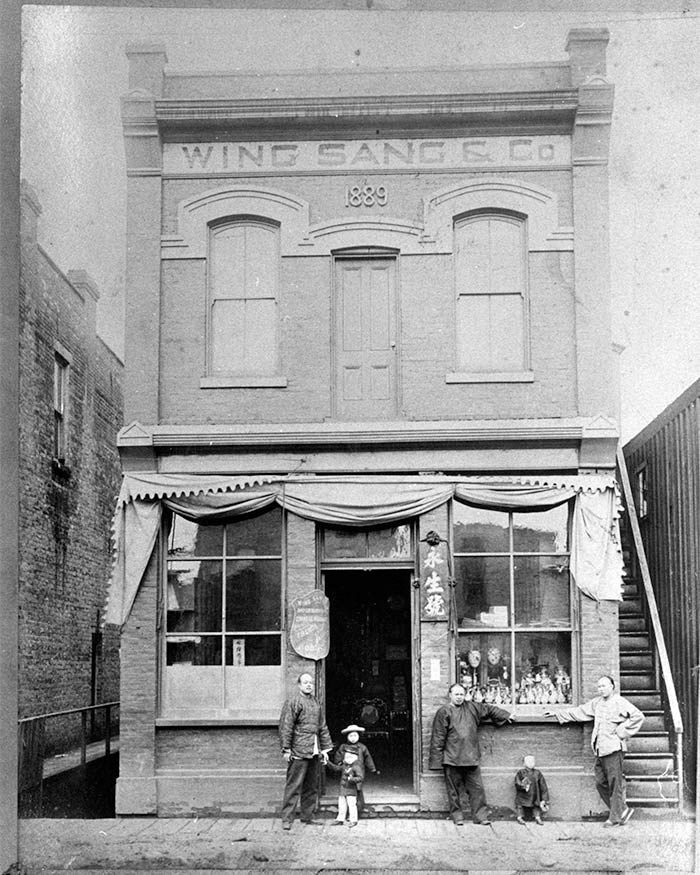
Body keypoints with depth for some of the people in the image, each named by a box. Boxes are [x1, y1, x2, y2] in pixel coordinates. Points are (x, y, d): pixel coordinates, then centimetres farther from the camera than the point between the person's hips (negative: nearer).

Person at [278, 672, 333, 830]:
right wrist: (286, 749, -14)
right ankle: (287, 819, -8)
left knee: (312, 786, 11)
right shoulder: (293, 702, -4)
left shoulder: (316, 703, 19)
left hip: (314, 751, 7)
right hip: (298, 751, -7)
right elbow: (285, 727, -9)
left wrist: (325, 748, 17)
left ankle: (307, 817, 20)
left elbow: (323, 727, 23)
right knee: (294, 786, -9)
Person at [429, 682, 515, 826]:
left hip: (471, 758, 4)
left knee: (477, 787, 3)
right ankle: (457, 816, 14)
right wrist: (437, 759, -8)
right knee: (455, 789, 2)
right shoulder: (444, 712, -4)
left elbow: (489, 709, 28)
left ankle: (481, 816, 10)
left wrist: (506, 716, 36)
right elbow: (438, 737, -5)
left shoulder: (472, 708, 11)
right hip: (452, 759, -4)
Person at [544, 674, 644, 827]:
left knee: (615, 784, -5)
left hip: (614, 748, -8)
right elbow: (579, 712, 23)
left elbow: (638, 716, -14)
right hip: (600, 750, 8)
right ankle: (623, 810, 17)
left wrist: (622, 731, -12)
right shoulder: (596, 703, 16)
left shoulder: (620, 703, -6)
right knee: (601, 783, 7)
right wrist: (557, 713, 23)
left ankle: (615, 818, 1)